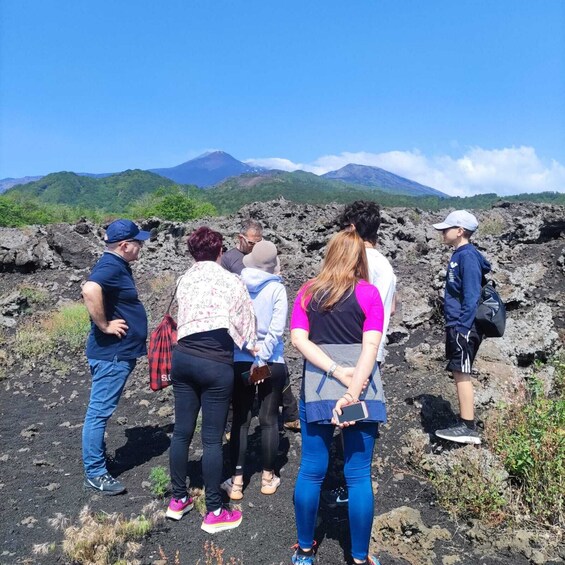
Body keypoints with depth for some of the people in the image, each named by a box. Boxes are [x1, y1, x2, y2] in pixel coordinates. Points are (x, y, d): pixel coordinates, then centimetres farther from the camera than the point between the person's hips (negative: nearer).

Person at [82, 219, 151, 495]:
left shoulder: (118, 265, 13)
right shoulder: (111, 266, -19)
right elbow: (90, 290, -39)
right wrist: (104, 325, -28)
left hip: (118, 353, 10)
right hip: (110, 354, -10)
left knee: (101, 411, 20)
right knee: (99, 412, 0)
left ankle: (98, 460, 35)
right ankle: (95, 473, 11)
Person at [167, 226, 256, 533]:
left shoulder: (184, 280, 8)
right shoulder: (232, 282, -4)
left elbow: (183, 319, 9)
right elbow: (245, 327, 1)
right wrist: (256, 359, 16)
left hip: (183, 357, 5)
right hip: (216, 363, -5)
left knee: (182, 431, 15)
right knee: (212, 438, 3)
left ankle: (178, 500, 31)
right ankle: (214, 513, 16)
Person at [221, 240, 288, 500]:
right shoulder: (276, 288, -7)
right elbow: (276, 329, -15)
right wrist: (261, 358, -12)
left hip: (240, 362, 1)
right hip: (272, 363, -1)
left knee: (240, 420, 11)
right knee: (269, 420, 12)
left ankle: (236, 482, 16)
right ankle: (267, 478, 24)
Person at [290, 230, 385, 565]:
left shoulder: (308, 292, 5)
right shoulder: (368, 293, -2)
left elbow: (298, 339, -6)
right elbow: (370, 346, -13)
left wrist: (337, 372, -11)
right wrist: (353, 393, -17)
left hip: (317, 390, 2)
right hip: (363, 392, -2)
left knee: (311, 472, 13)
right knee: (359, 476, 9)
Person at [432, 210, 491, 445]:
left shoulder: (468, 256, -13)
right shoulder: (459, 255, 15)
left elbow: (472, 296, -19)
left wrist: (462, 327, -21)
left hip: (463, 327, -10)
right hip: (456, 326, 10)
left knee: (462, 374, -5)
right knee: (460, 374, 13)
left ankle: (468, 428, 2)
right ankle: (465, 423, 21)